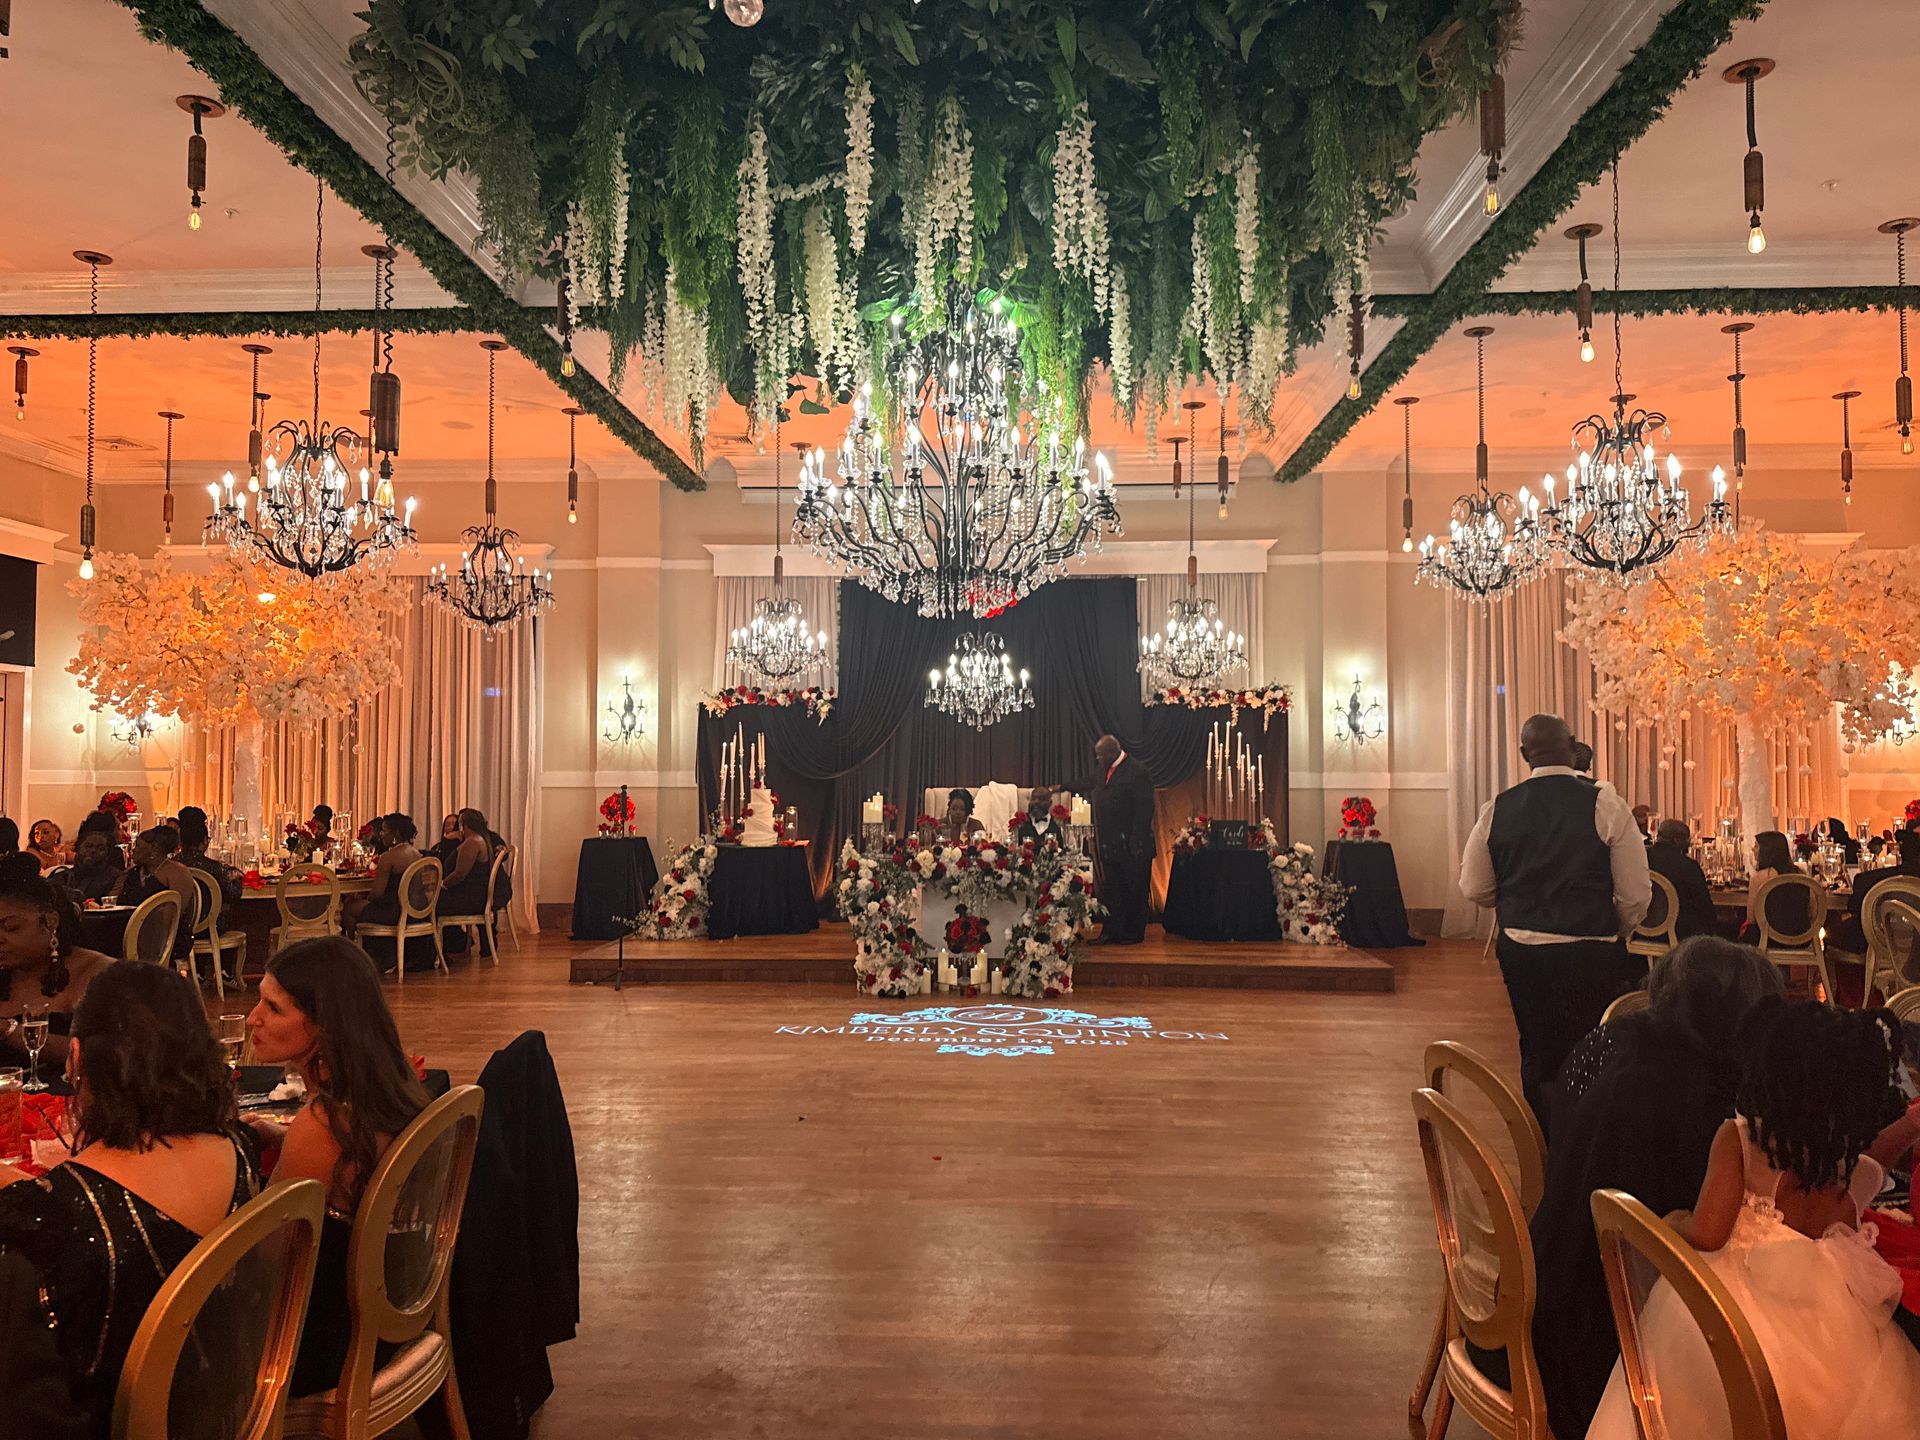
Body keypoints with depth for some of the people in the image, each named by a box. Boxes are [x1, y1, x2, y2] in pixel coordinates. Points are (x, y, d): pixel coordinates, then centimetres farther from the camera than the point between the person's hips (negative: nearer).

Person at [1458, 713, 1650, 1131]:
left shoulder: (1497, 809, -1)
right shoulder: (1606, 805, -10)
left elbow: (1473, 888, 5)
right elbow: (1636, 896, -8)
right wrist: (1615, 934, 11)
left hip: (1519, 951, 4)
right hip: (1589, 953, -4)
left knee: (1536, 1055, 18)